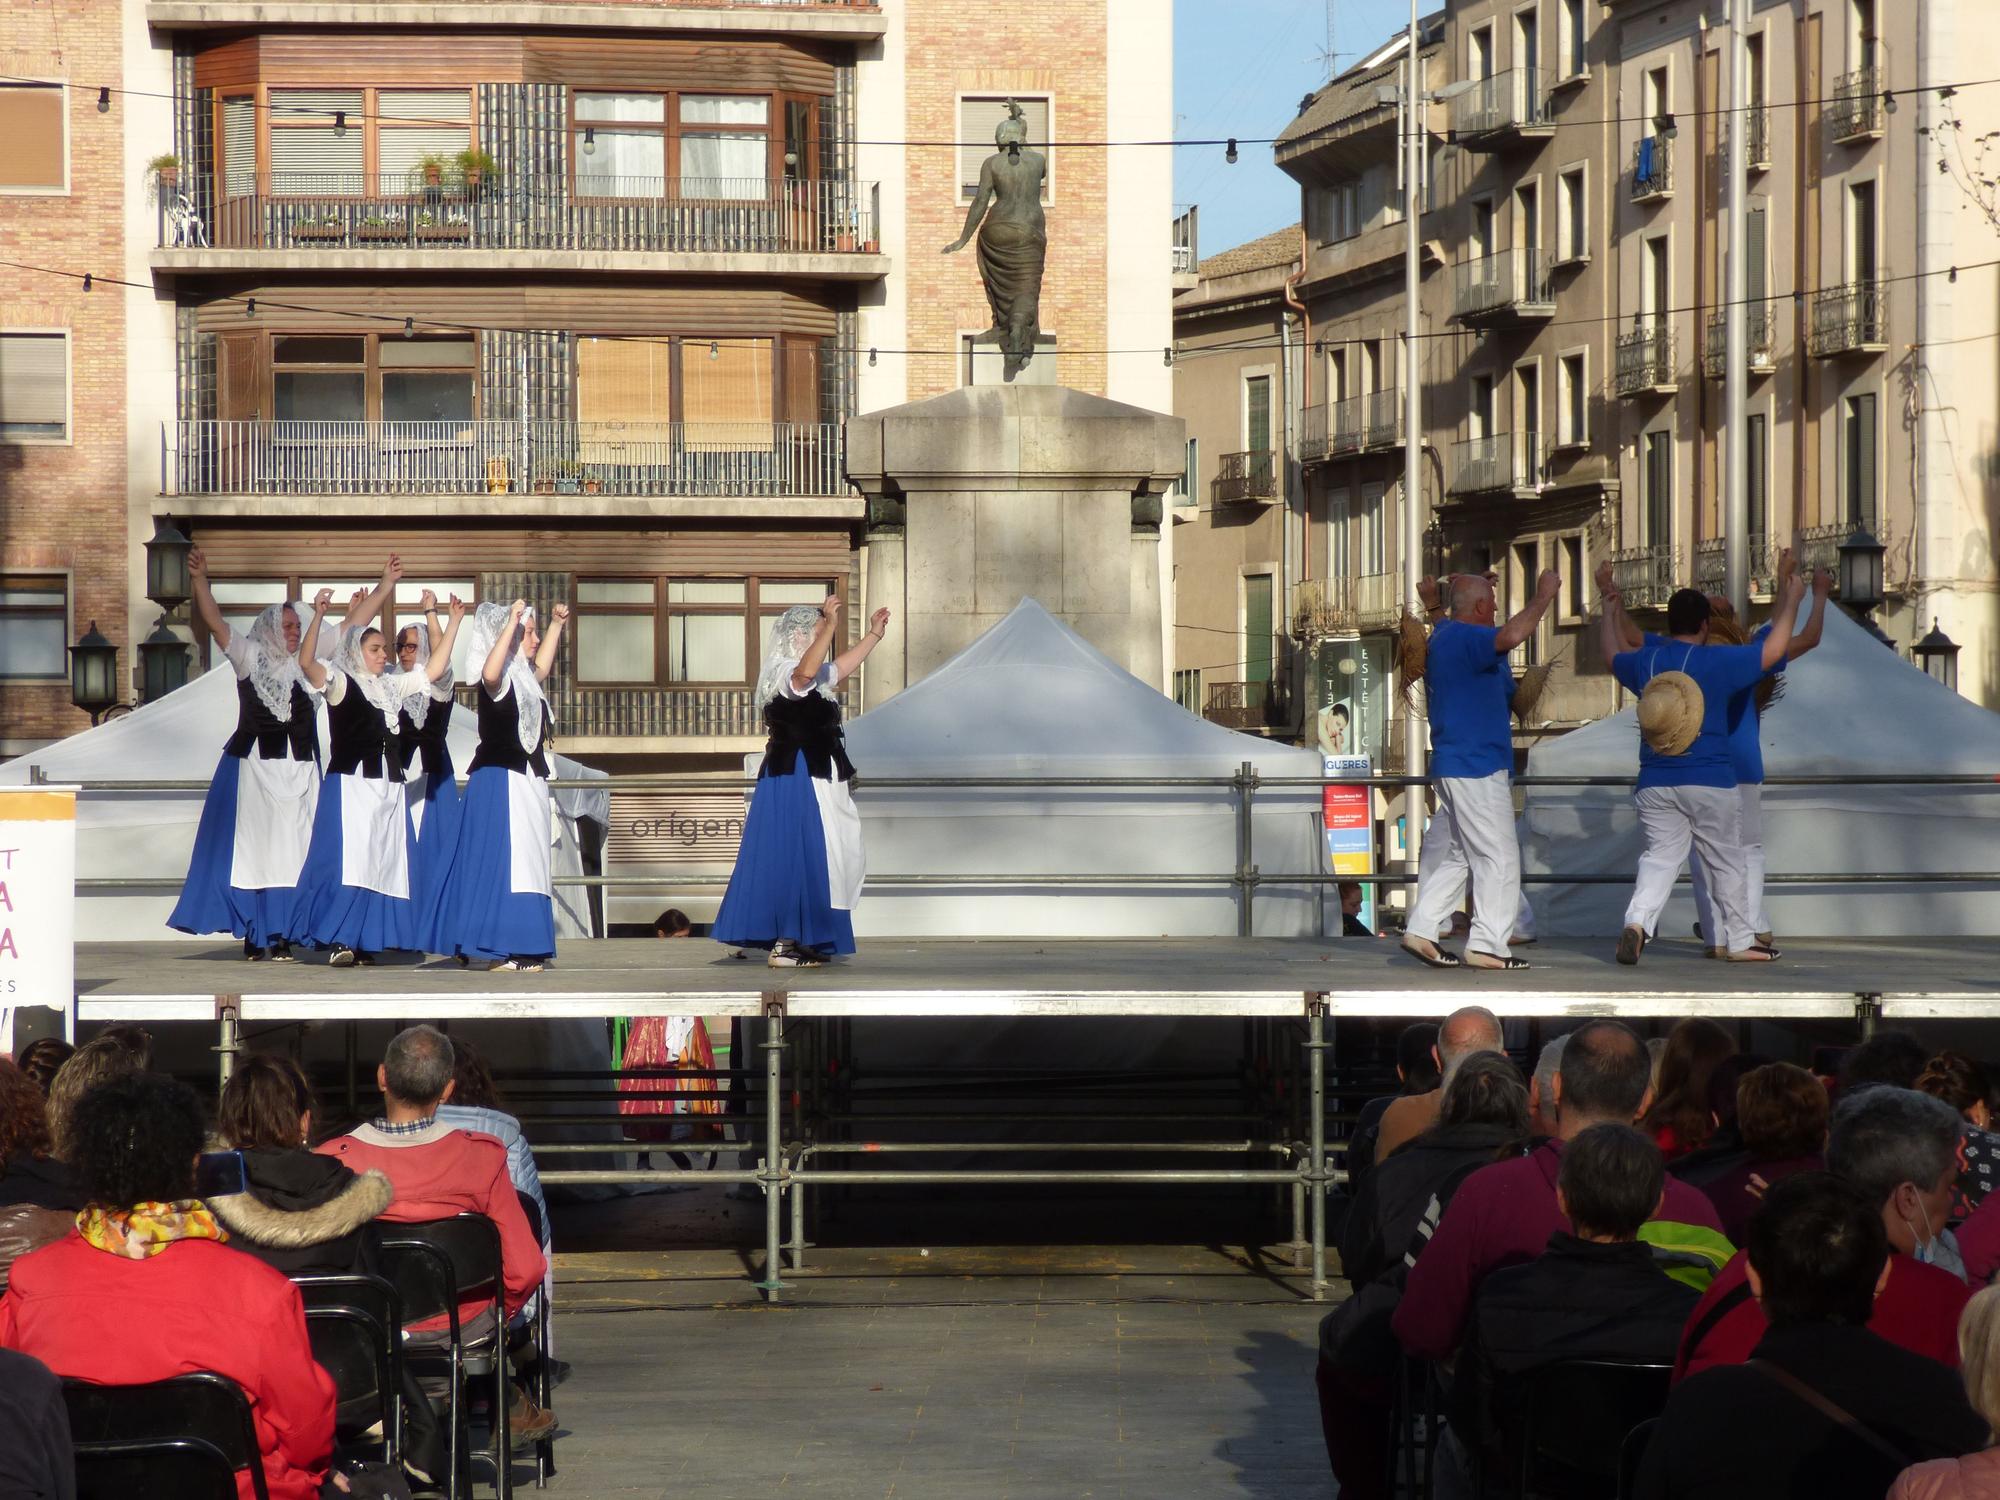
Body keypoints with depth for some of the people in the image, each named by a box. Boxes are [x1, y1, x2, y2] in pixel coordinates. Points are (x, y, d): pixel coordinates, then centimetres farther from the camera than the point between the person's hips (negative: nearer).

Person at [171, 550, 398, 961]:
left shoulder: (309, 658, 8)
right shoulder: (249, 656, 0)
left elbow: (356, 622, 9)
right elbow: (213, 621, -11)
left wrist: (386, 583, 6)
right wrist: (199, 579, -25)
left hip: (297, 772, 3)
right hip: (253, 768, -3)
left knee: (291, 851, 2)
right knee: (250, 849, -1)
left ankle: (282, 935, 3)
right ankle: (252, 935, 0)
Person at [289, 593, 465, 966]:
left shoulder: (392, 686, 19)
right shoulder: (340, 683, -1)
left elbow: (434, 670, 20)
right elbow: (306, 662, -17)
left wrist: (453, 623, 16)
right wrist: (318, 615, -26)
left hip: (388, 785, 7)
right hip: (351, 784, -7)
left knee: (384, 862, 4)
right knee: (349, 859, -12)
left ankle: (364, 942, 7)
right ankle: (338, 941, -12)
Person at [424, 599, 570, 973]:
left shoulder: (527, 679, 15)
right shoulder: (500, 680, -10)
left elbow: (542, 665, 36)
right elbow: (489, 673, -33)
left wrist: (557, 625, 32)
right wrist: (512, 622, -33)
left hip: (530, 783, 9)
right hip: (498, 783, -9)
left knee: (528, 864, 9)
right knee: (498, 861, -8)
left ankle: (524, 949, 12)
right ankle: (496, 947, -8)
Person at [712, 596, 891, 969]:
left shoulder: (816, 678, 17)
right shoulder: (784, 673, -14)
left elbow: (841, 668, 35)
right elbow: (806, 672, -38)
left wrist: (874, 633, 34)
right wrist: (830, 624, -37)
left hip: (813, 781, 11)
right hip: (794, 781, -11)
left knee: (813, 859, 13)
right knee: (795, 858, -10)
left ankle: (795, 938, 18)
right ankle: (785, 944, -8)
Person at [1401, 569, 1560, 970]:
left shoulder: (1444, 634, 15)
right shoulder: (1464, 638, -17)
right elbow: (1511, 635, -36)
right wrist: (1543, 596, -23)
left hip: (1453, 766, 10)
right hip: (1477, 768, -10)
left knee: (1451, 854, 14)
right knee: (1499, 855, -6)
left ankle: (1421, 930, 13)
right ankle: (1487, 945, -6)